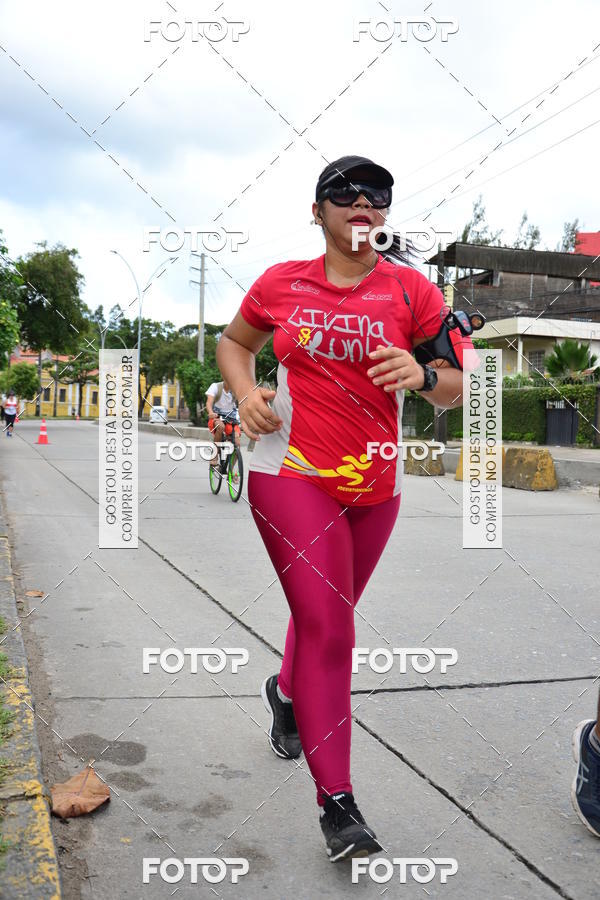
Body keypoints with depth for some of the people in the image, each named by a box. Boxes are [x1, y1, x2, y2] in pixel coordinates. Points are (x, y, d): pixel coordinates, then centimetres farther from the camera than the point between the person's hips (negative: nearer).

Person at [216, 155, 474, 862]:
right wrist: (246, 392, -4)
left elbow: (457, 390, -2)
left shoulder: (412, 291, -1)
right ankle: (336, 803, -1)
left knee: (326, 615, 18)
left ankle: (286, 691, 53)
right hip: (290, 473, -2)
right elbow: (233, 342, 17)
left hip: (375, 486, 3)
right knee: (326, 625, -12)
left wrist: (424, 374, -25)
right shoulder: (281, 285, 0)